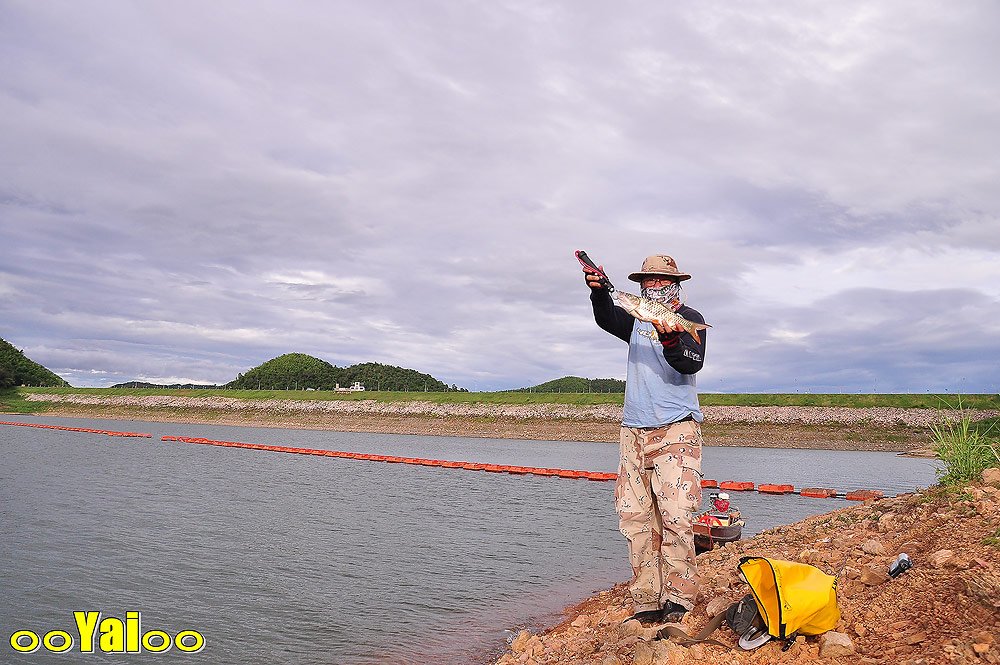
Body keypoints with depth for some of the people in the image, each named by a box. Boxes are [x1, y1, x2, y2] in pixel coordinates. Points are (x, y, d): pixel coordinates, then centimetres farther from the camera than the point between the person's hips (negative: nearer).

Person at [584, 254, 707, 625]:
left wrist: (671, 341, -31)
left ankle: (677, 598, -1)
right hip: (634, 430, 5)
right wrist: (598, 291, -21)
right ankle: (645, 602, 5)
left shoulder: (689, 319, 5)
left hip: (676, 428, -4)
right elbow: (607, 319, -2)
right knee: (634, 516, 0)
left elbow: (693, 363, -11)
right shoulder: (636, 319, 19)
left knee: (675, 515, -13)